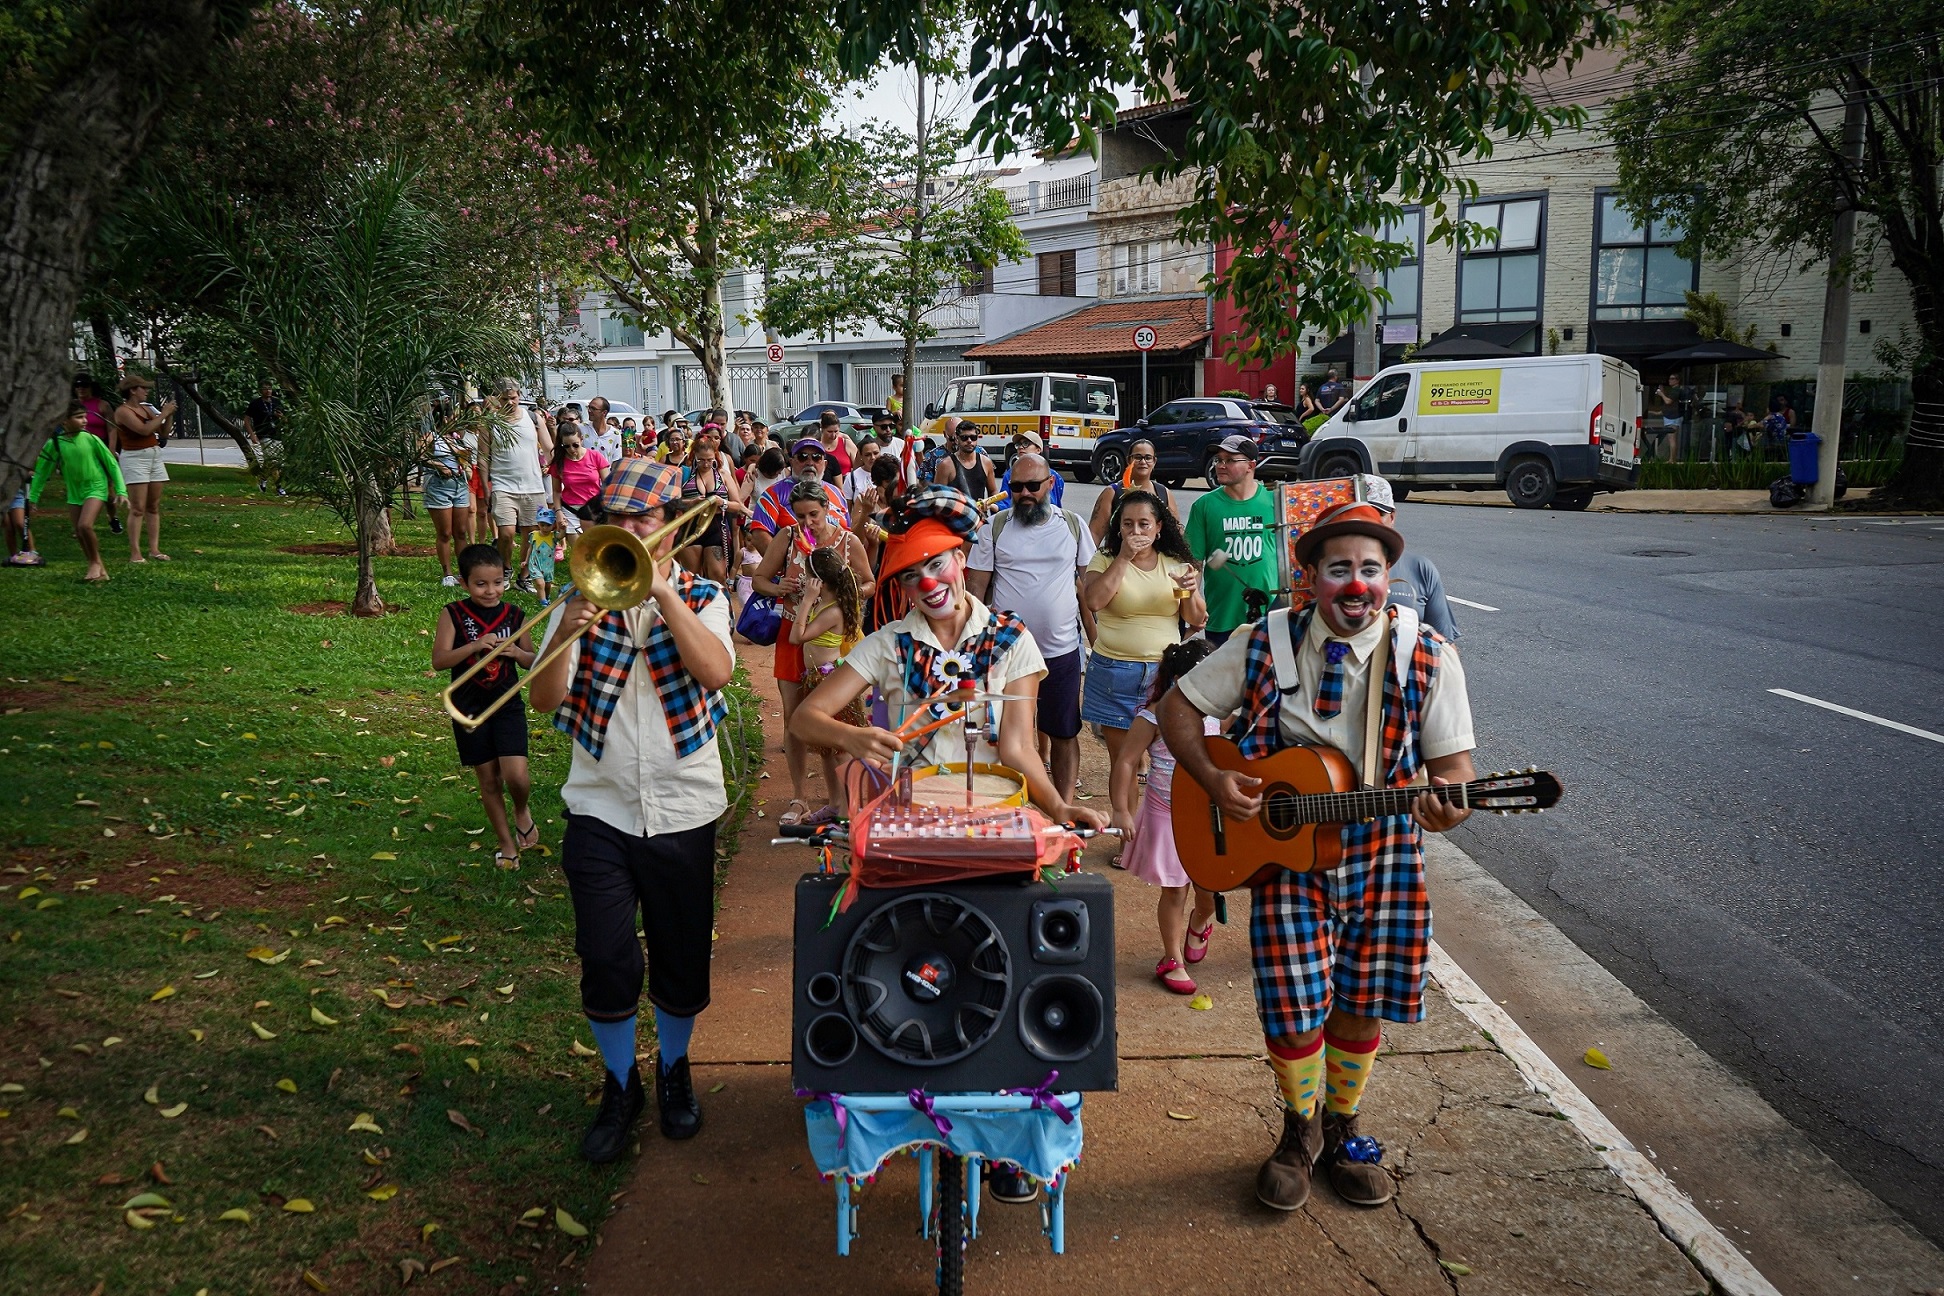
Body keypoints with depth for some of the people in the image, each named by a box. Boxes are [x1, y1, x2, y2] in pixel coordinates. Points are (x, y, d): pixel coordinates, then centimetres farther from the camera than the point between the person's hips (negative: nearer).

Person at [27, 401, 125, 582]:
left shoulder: (91, 439, -11)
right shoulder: (54, 444, -6)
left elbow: (112, 464, -3)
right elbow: (42, 471, 5)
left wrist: (121, 491, -7)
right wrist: (33, 497, 9)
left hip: (96, 488, -4)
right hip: (74, 491, 4)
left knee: (84, 525, -22)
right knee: (79, 533, 4)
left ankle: (96, 563, -1)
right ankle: (99, 570, 17)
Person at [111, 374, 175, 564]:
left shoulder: (146, 408, 13)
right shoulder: (123, 411, -9)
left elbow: (163, 433, 16)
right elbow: (144, 429, -22)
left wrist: (169, 416, 2)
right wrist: (163, 413, -13)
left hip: (155, 456, 8)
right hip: (135, 458, -8)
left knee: (154, 507, 7)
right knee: (138, 509, -9)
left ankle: (154, 549, 10)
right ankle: (135, 553, -8)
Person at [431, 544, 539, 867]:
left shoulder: (514, 616, 0)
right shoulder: (454, 615, -5)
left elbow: (533, 661, 9)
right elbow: (439, 660, -13)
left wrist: (516, 651, -13)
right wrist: (475, 645, -26)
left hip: (507, 705, 0)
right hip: (469, 709, 0)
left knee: (516, 776, -14)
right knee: (489, 780, 9)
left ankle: (522, 810, 19)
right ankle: (506, 843, 24)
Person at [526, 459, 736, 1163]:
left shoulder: (701, 597, 1)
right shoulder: (581, 599, 3)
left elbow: (717, 670, -20)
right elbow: (543, 699, -7)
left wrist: (662, 593, -24)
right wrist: (568, 633, -24)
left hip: (684, 809, 0)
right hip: (599, 809, 1)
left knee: (682, 959, 11)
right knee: (606, 964, 2)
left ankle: (675, 1069, 36)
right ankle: (620, 1085, 26)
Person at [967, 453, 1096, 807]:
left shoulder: (1073, 525, 3)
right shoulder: (995, 528, 0)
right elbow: (976, 586, 1)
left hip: (1062, 649, 1)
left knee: (1065, 732, 9)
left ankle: (1064, 807, 21)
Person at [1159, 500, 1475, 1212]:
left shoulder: (1426, 655, -6)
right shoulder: (1265, 645, -6)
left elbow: (1451, 758, -5)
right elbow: (1179, 707, 2)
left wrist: (1446, 803, -28)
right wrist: (1213, 780, -13)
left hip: (1383, 852, 1)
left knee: (1360, 1008, 12)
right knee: (1295, 1012, -1)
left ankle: (1342, 1129, 39)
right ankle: (1300, 1130, 29)